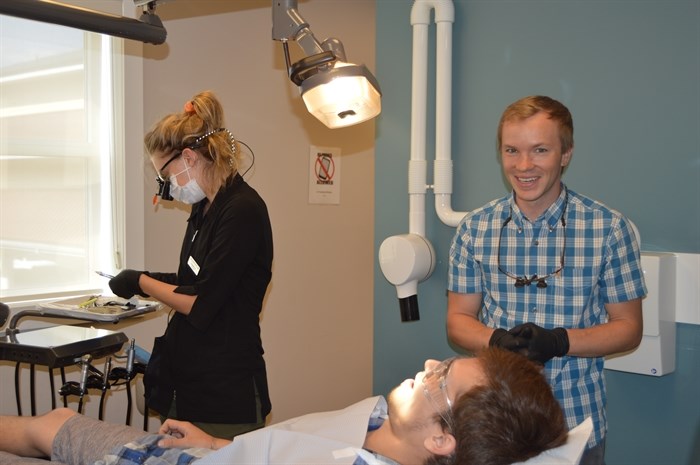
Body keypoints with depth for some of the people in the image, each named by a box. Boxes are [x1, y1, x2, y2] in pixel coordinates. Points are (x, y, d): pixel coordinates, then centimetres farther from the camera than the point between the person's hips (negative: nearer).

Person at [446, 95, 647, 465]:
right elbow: (458, 320, 3)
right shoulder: (474, 229, -2)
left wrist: (559, 341, -20)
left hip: (577, 420, -1)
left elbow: (628, 328, -3)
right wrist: (496, 339, -19)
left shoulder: (609, 228, -8)